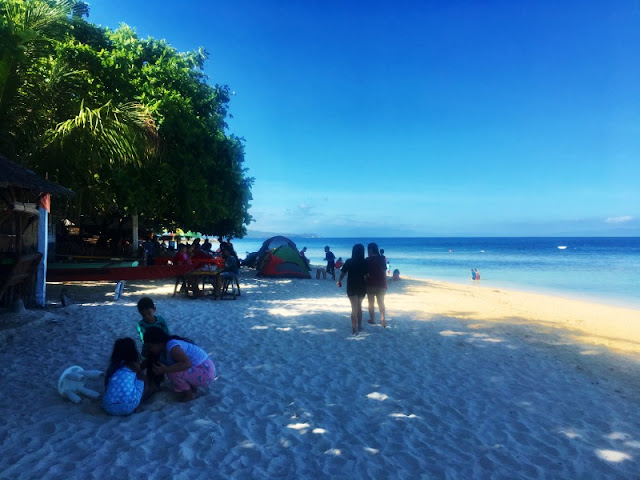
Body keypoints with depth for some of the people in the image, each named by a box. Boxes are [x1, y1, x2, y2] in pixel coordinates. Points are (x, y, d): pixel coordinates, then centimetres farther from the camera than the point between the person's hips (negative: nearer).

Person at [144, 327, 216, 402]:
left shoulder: (171, 346, -21)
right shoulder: (166, 345, 8)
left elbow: (187, 364, -32)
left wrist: (166, 370, -30)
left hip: (205, 373, -10)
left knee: (172, 373, -21)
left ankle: (189, 395, 2)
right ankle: (193, 388, 22)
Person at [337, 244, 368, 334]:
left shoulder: (349, 262, -8)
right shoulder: (365, 263, -7)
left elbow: (343, 273, -5)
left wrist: (339, 281, 12)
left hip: (351, 288, -2)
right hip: (362, 287, 2)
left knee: (354, 308, 1)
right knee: (359, 307, 20)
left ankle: (354, 329, -6)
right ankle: (359, 326, 27)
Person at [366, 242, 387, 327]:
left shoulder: (368, 260, -9)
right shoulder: (382, 259, 3)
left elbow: (366, 273, -8)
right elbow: (384, 273, 6)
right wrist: (385, 284, 15)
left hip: (371, 284, -4)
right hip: (381, 284, 4)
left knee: (371, 303, 9)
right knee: (381, 302, 13)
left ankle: (372, 319, 14)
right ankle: (383, 319, 7)